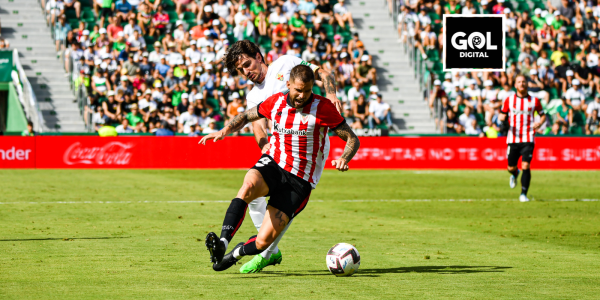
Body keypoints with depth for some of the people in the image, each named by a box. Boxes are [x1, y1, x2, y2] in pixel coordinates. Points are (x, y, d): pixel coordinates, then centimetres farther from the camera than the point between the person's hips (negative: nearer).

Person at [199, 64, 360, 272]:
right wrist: (226, 130, 0)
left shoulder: (322, 108, -8)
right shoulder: (275, 102, 3)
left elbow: (353, 139, -4)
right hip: (272, 164, 2)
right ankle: (222, 243, -45)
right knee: (249, 185, -37)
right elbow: (246, 116, 20)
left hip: (300, 182, -2)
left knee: (263, 241, -13)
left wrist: (344, 159, -25)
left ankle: (236, 253, 21)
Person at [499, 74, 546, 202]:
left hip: (528, 140, -2)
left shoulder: (534, 101, 5)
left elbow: (543, 115, 16)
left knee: (525, 166, -15)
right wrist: (502, 118, -12)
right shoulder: (509, 100, 6)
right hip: (513, 139, 2)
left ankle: (523, 194, -8)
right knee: (511, 168, 6)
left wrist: (539, 123, -5)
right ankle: (515, 174, 44)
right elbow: (502, 115, 12)